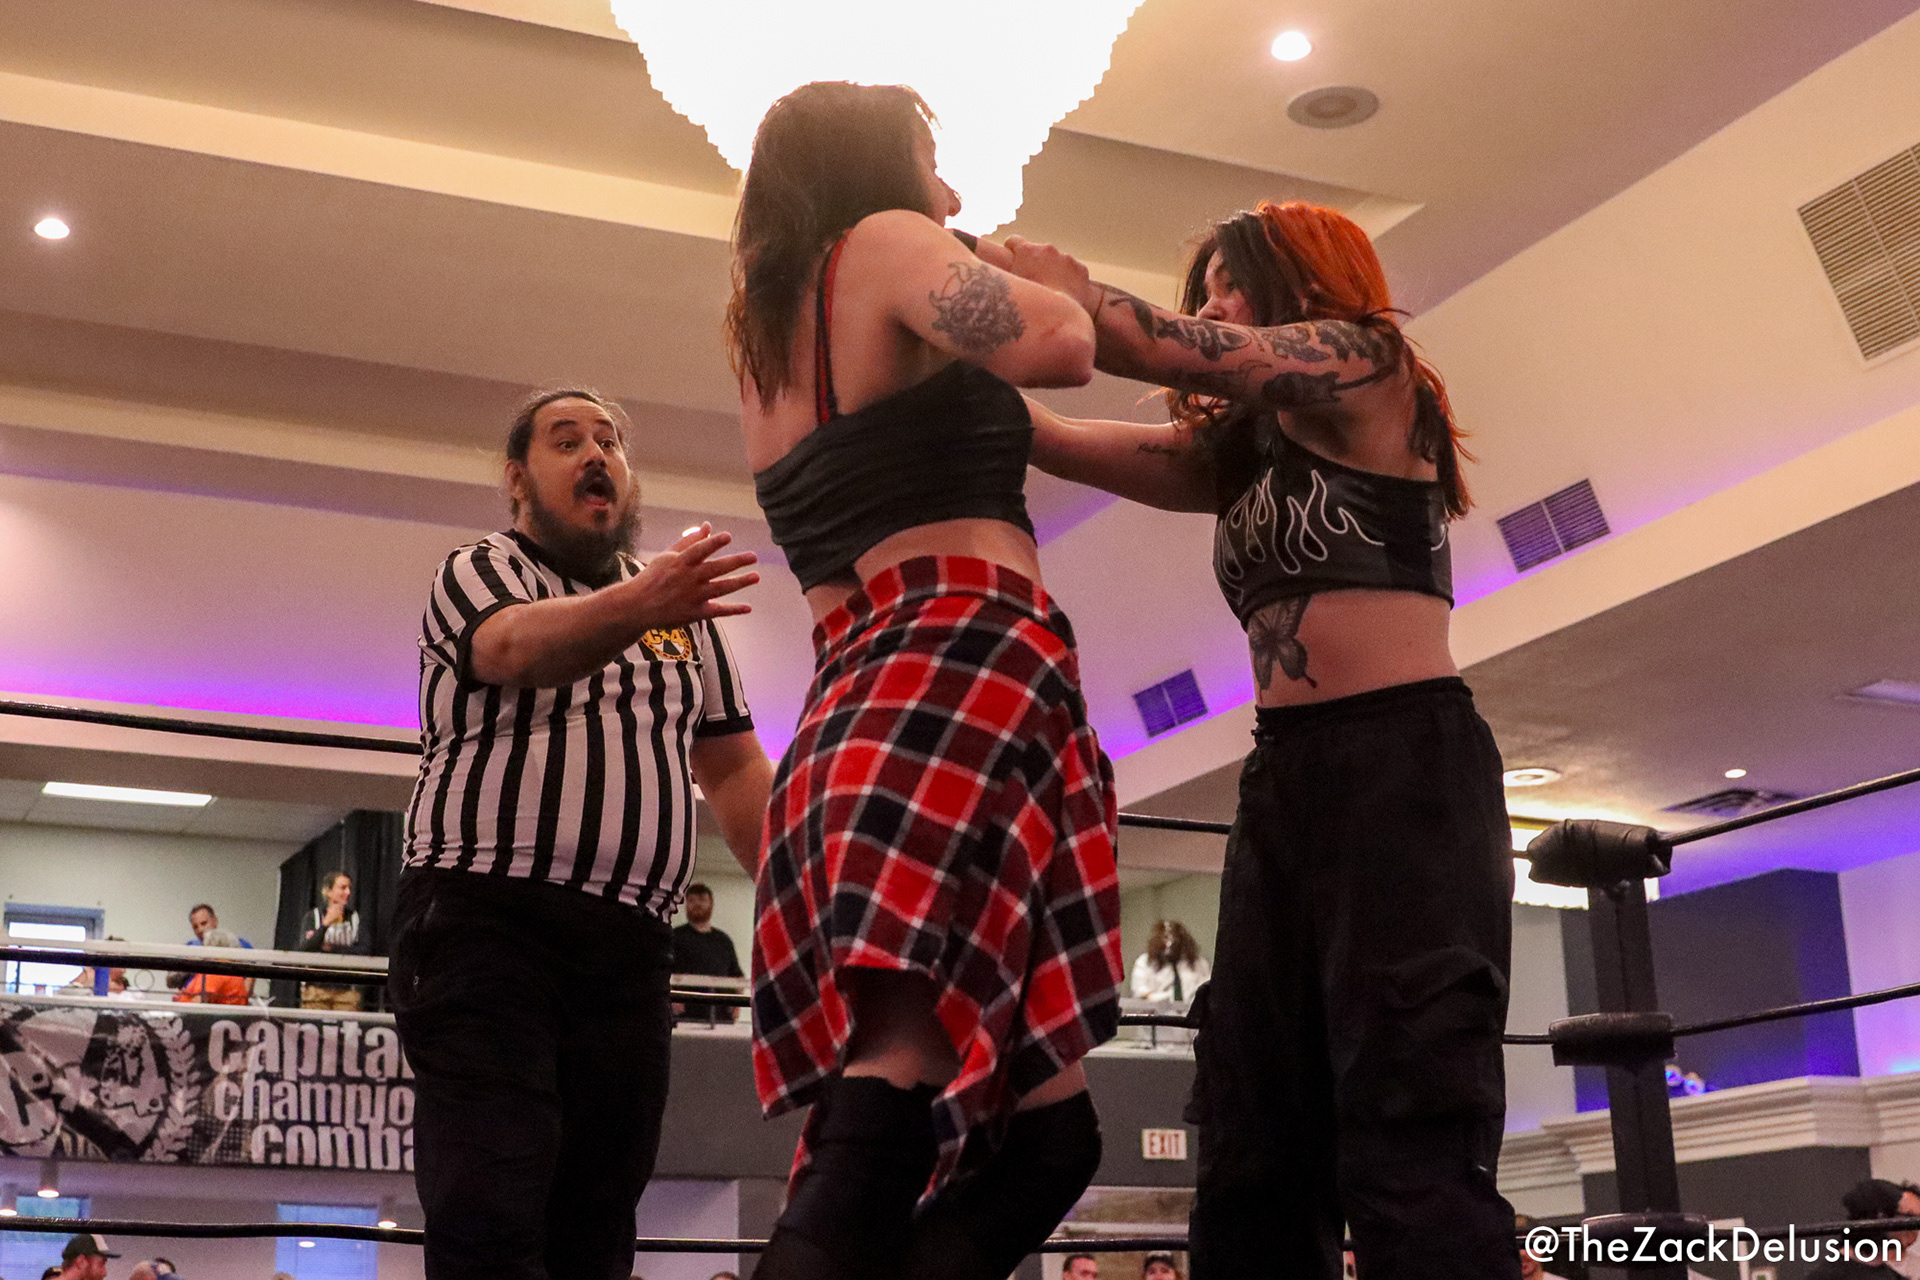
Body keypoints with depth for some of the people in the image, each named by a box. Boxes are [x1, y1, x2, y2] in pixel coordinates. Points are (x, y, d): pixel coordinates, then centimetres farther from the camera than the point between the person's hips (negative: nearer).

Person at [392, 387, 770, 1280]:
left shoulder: (681, 610, 23)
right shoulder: (479, 572, 5)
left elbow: (734, 770, 23)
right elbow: (519, 645, -19)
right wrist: (638, 605, -40)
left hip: (628, 945, 5)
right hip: (486, 915, -5)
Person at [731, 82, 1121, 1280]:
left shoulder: (770, 339, 30)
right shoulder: (881, 245, 7)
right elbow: (1057, 344, -10)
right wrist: (1029, 277, 12)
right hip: (968, 666, -9)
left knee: (1039, 1127, 5)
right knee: (878, 1138, -22)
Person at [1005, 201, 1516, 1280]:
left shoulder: (1368, 362, 4)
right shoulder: (1243, 450, 25)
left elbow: (1171, 352, -6)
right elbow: (1074, 444, 16)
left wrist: (1062, 289, 9)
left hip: (1405, 764, -8)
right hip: (1285, 782, 8)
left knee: (1415, 1148, -17)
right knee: (1254, 1161, 2)